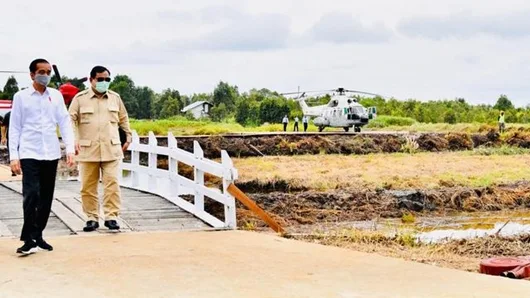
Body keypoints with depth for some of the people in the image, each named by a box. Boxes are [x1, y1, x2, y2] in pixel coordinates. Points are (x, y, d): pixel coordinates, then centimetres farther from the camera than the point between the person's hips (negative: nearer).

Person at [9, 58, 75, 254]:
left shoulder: (56, 95, 8)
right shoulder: (21, 97, 2)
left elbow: (65, 123, 8)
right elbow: (14, 128, 2)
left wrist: (70, 149, -1)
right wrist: (13, 156, -4)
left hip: (51, 154, 3)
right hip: (29, 154, -3)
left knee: (46, 198, 8)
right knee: (31, 195, -14)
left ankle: (38, 236, 20)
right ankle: (29, 239, -9)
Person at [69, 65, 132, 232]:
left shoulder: (115, 98, 10)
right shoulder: (80, 98, 1)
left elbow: (123, 118, 20)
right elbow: (72, 120, -2)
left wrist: (128, 136, 15)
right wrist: (74, 140, -13)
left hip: (111, 149, 1)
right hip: (88, 149, -1)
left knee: (112, 183, -7)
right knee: (88, 186, 4)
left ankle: (111, 217, -2)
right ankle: (92, 218, 13)